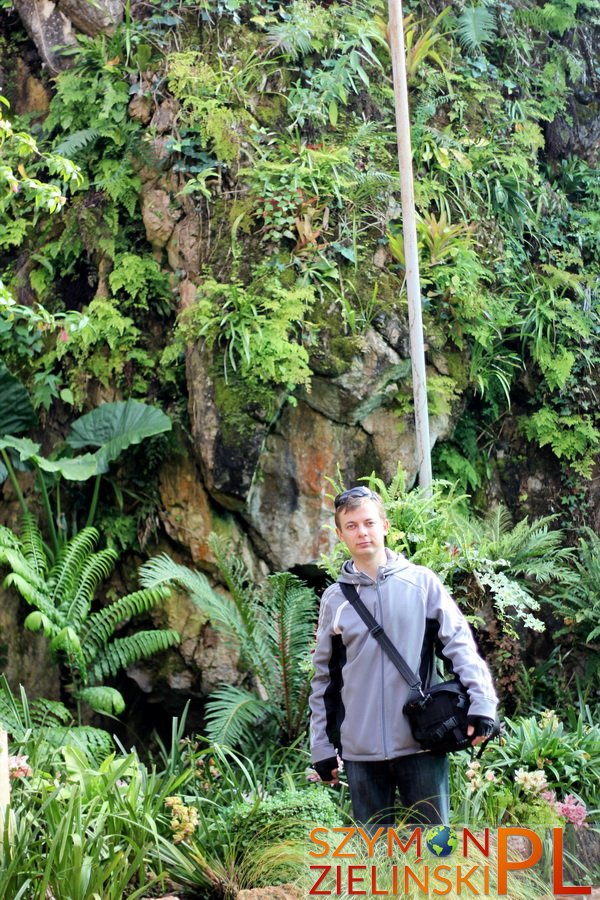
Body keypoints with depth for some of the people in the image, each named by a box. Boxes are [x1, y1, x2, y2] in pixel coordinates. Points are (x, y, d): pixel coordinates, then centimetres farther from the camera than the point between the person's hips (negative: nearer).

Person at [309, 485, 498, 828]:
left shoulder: (421, 581, 3)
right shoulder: (335, 598, 9)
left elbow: (460, 643, -2)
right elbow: (325, 678, 13)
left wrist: (482, 704, -13)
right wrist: (322, 747, 10)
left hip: (422, 743, -2)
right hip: (360, 750, 2)